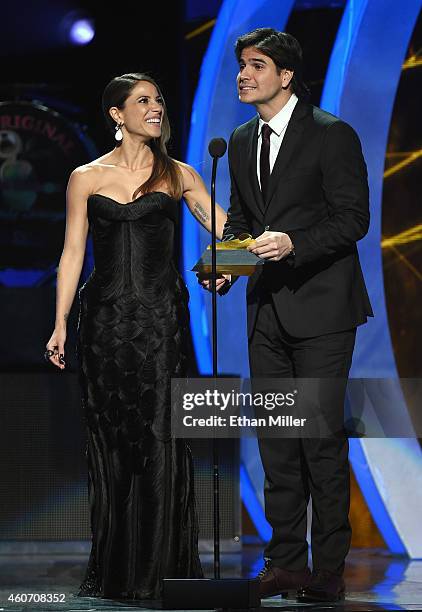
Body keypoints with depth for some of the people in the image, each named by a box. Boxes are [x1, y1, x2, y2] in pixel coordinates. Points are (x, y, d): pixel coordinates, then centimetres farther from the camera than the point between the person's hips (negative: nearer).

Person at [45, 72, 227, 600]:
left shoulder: (178, 176, 9)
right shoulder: (86, 178, 7)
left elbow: (228, 230, 3)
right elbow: (72, 254, 5)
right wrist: (60, 325, -2)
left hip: (161, 318, 0)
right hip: (105, 318, 0)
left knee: (160, 440, -6)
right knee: (111, 441, 2)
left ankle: (160, 568, 1)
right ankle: (113, 569, 11)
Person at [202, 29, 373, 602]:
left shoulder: (332, 135, -8)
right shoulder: (242, 141, 14)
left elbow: (353, 219, -11)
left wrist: (293, 244, -24)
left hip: (321, 307, -7)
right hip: (268, 311, 7)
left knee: (322, 438, -5)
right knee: (275, 439, 8)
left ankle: (329, 569, 1)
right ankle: (285, 561, 15)